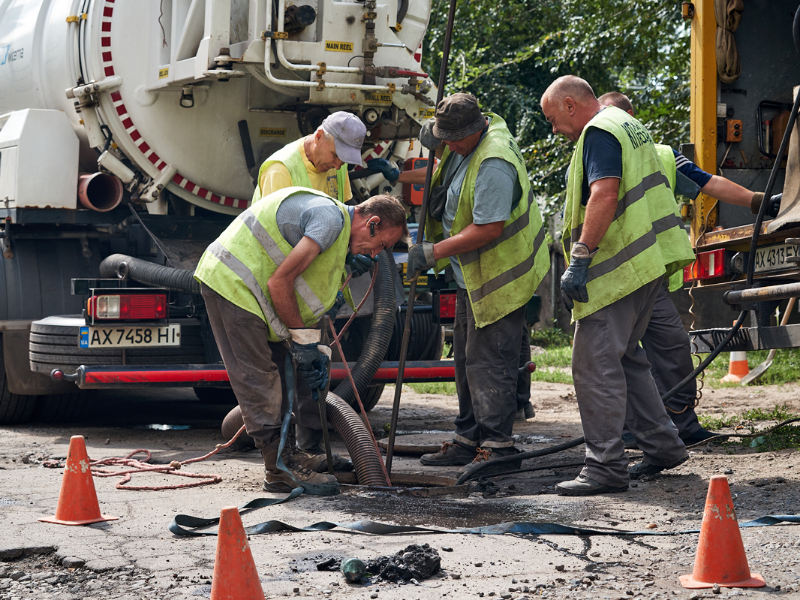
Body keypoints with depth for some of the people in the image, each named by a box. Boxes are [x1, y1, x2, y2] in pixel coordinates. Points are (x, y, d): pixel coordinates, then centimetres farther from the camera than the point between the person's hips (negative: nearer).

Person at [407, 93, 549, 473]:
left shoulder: (493, 163, -26)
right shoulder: (468, 136, 6)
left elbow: (488, 229, -29)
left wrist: (433, 252, -25)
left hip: (498, 277, -10)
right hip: (472, 276, 10)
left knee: (487, 360, -10)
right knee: (466, 359, 14)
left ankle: (497, 445, -6)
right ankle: (469, 439, 22)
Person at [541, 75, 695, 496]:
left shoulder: (599, 133, -12)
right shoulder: (629, 126, 20)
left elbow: (604, 194, -26)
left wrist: (580, 260, -26)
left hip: (616, 267, -11)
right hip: (647, 260, 11)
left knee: (595, 363, -9)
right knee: (624, 356, 20)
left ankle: (605, 466, -10)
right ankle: (662, 445, 23)